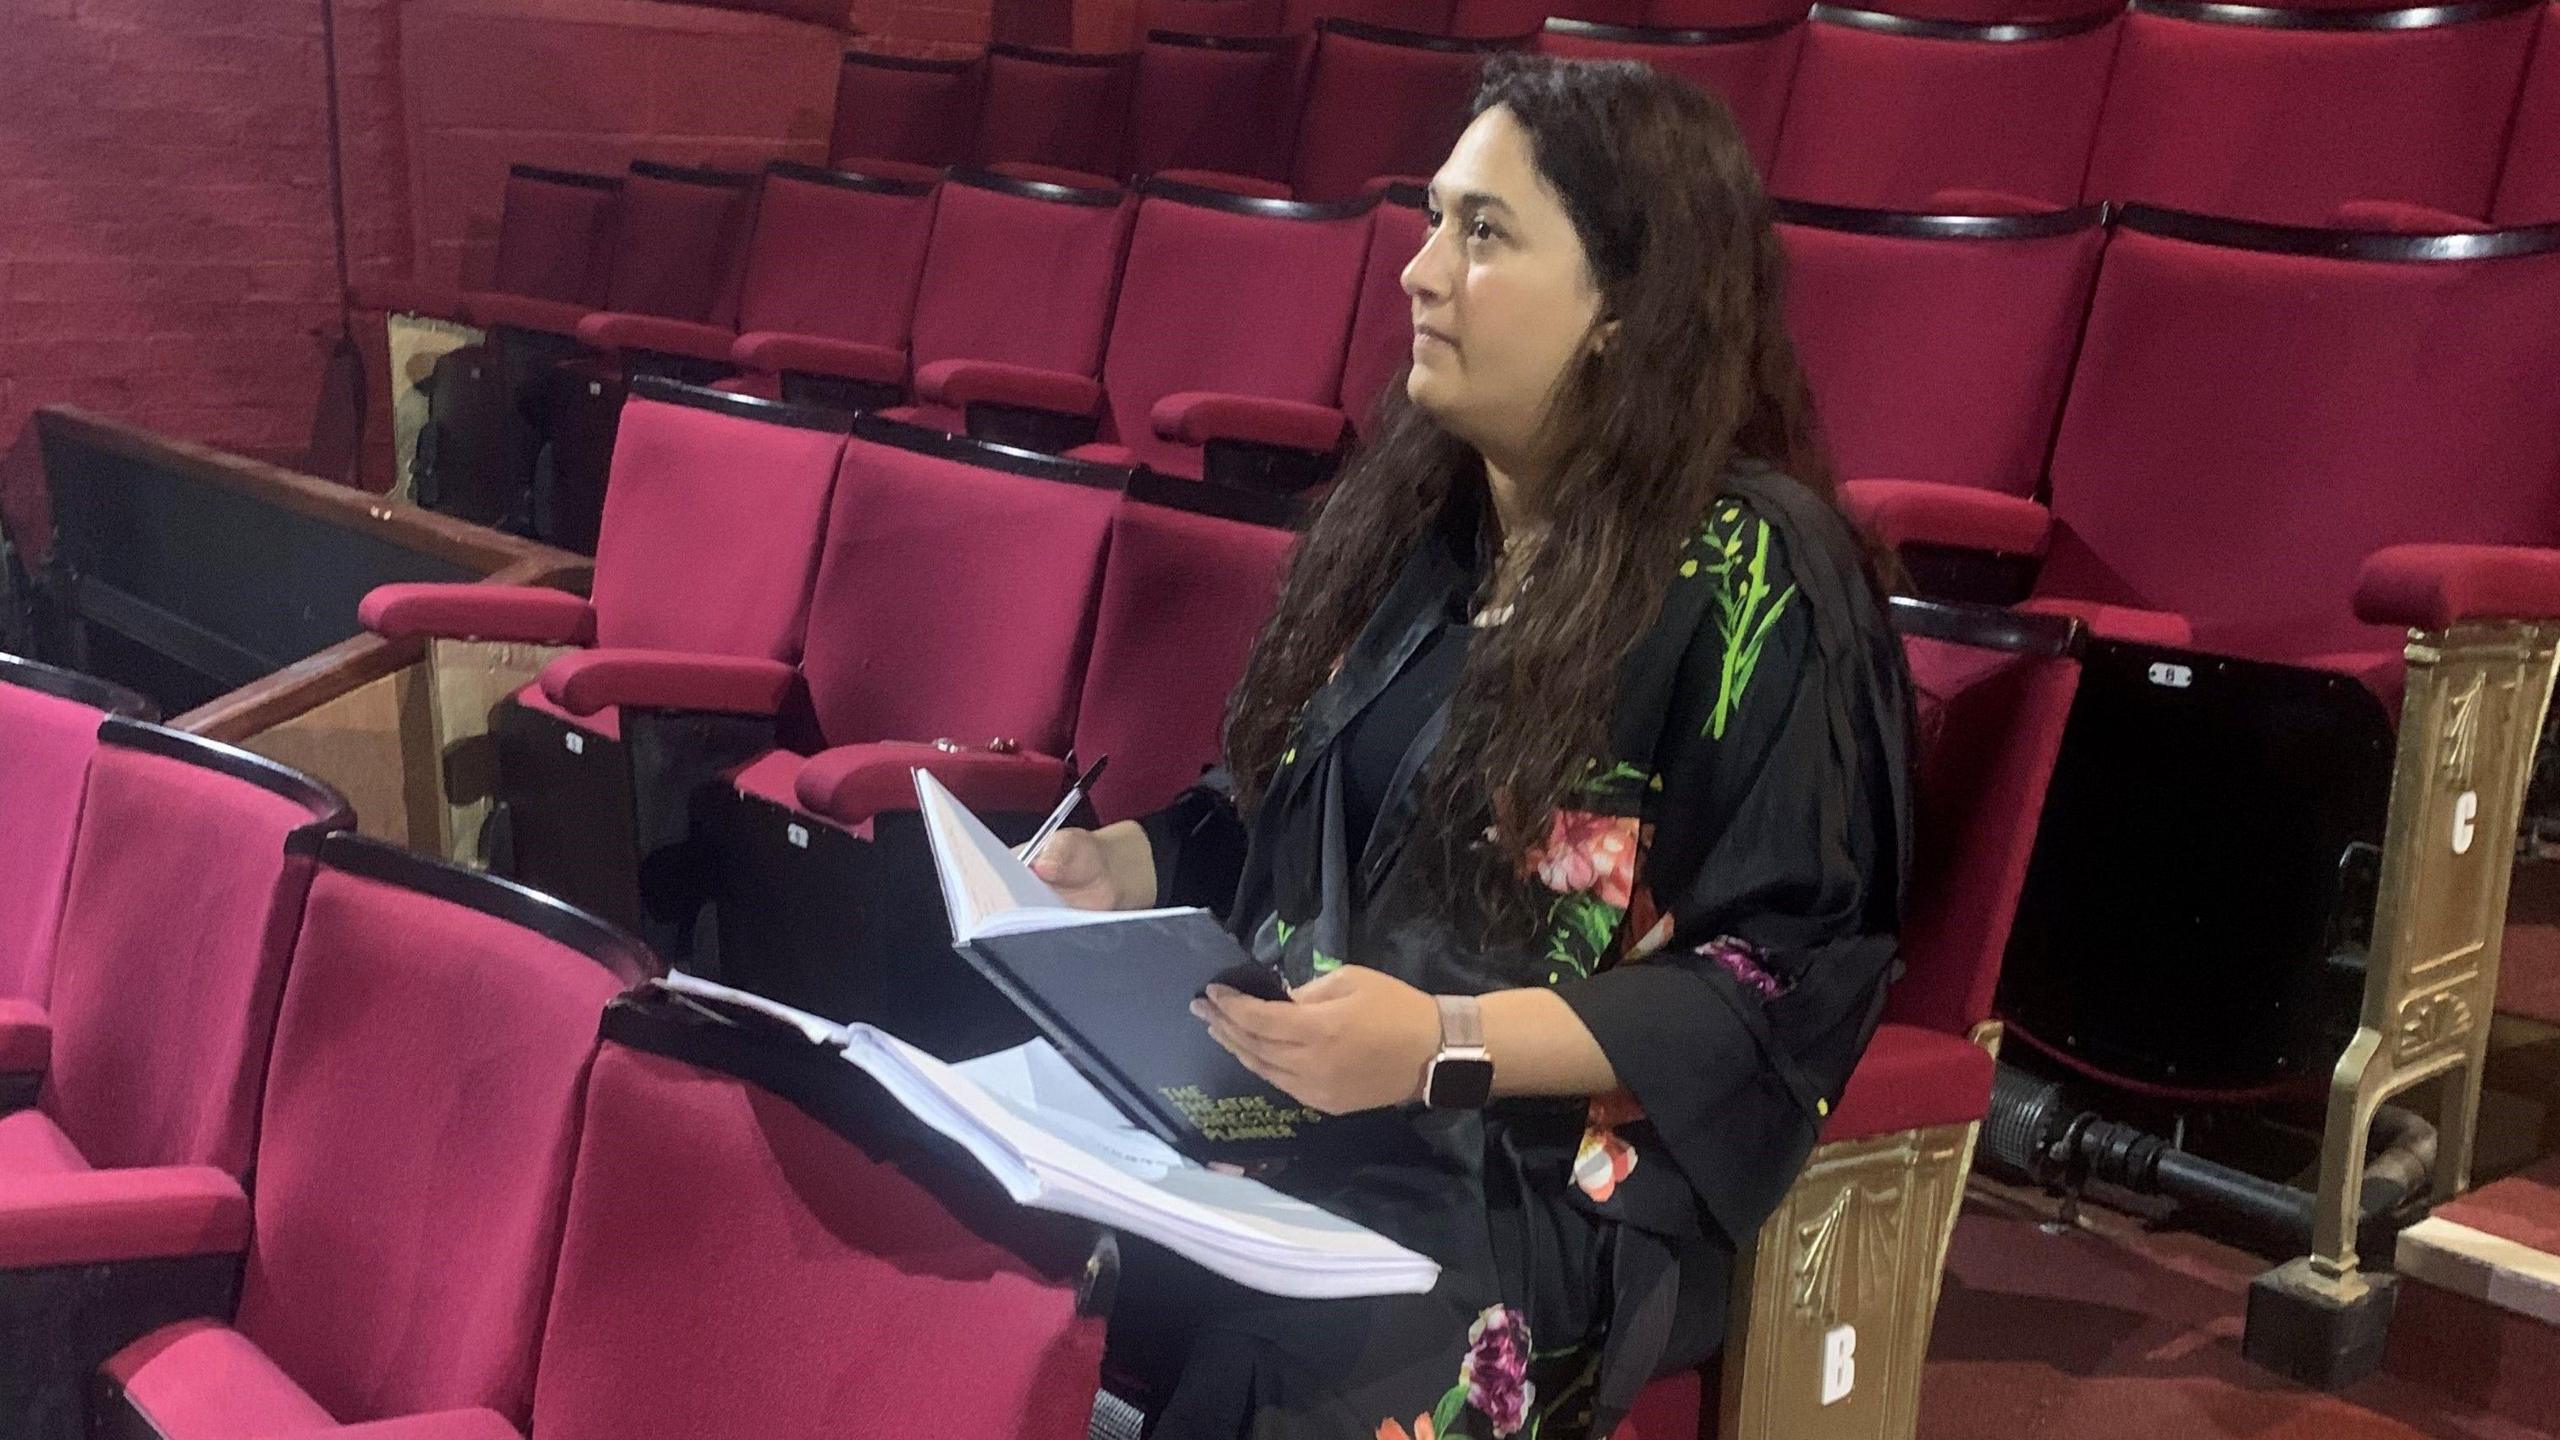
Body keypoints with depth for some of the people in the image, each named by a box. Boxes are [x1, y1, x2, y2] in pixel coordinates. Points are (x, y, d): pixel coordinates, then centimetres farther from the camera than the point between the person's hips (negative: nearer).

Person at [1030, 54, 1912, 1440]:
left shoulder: (1755, 576, -9)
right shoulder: (1409, 511, 12)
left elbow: (1786, 980, -12)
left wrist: (1448, 1045, -22)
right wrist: (1134, 863, 2)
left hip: (1549, 1179, -6)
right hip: (1283, 1099, 6)